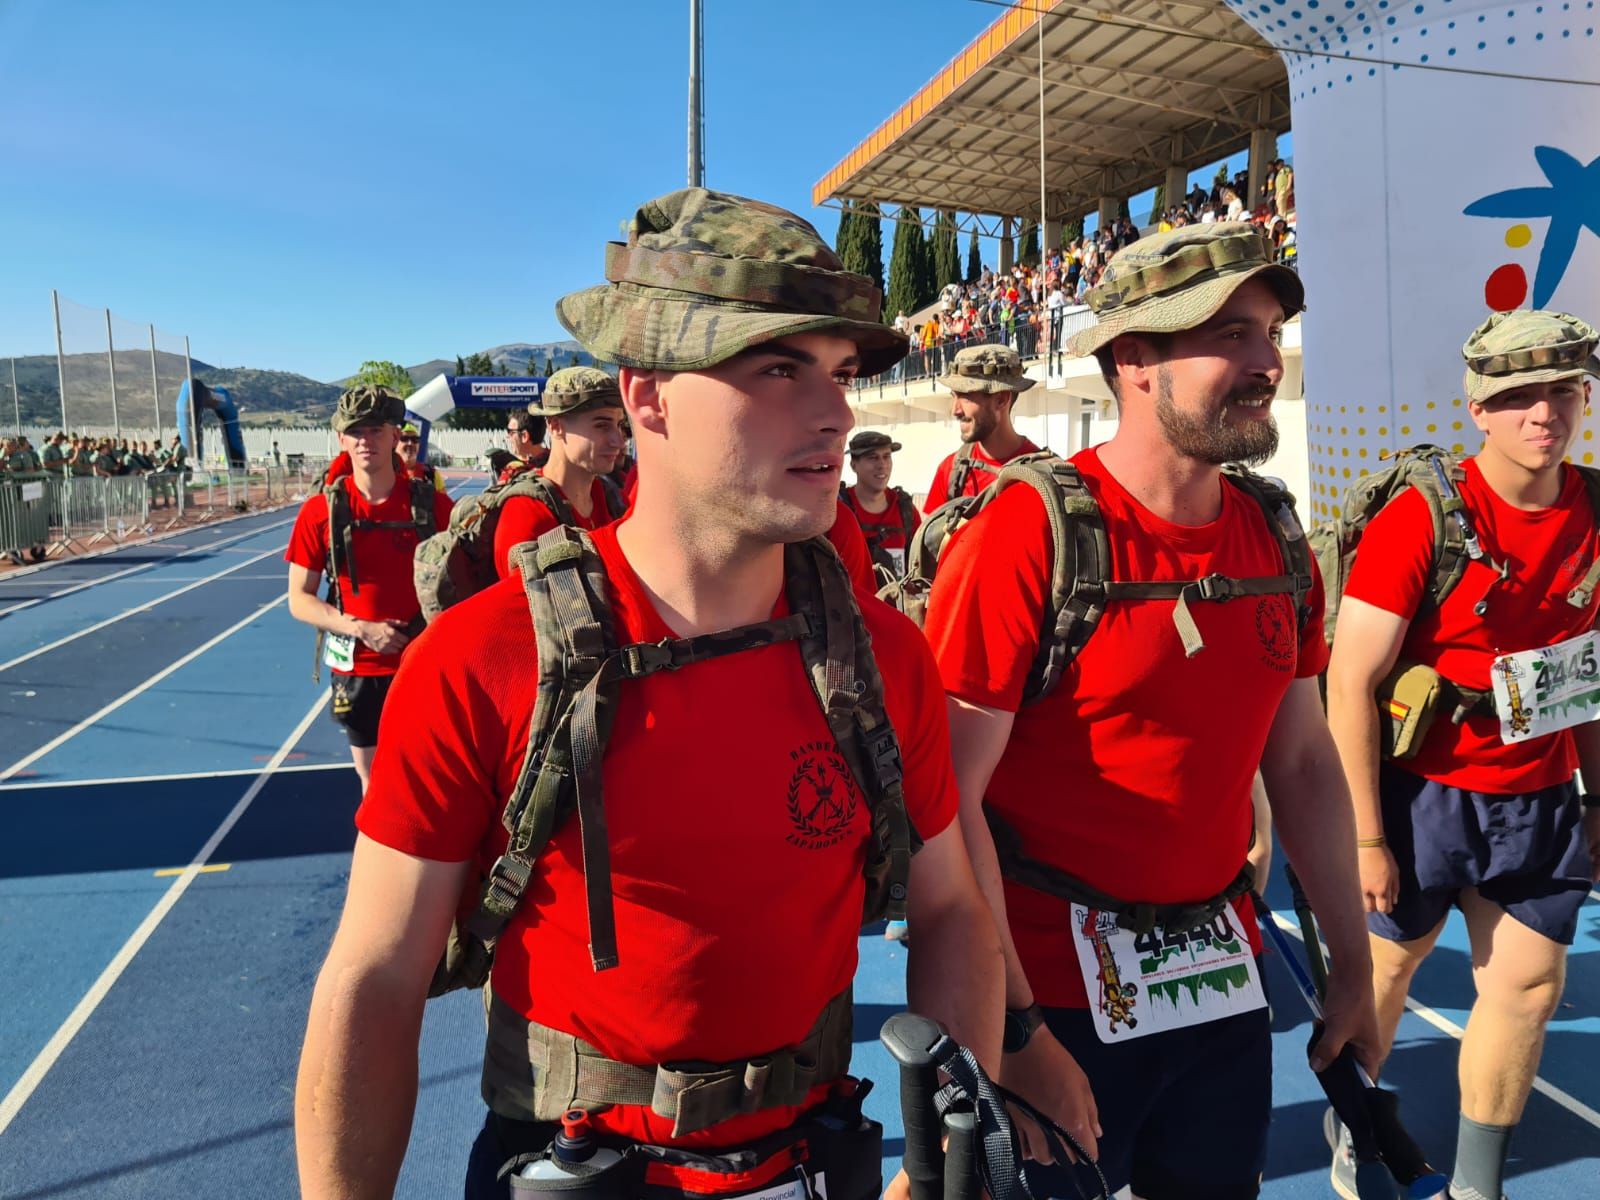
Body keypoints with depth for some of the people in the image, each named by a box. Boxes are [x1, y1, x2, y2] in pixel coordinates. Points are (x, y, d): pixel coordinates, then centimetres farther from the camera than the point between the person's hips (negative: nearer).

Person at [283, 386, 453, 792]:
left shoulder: (431, 503, -7)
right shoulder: (322, 510, -5)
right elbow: (299, 600, -2)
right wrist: (361, 629, -16)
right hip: (358, 668, 1)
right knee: (373, 782, 15)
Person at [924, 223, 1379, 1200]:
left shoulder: (1275, 539, 2)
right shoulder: (1027, 537, -19)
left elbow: (1304, 760, 10)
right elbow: (948, 798, -20)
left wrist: (1354, 967, 11)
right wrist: (1013, 1033, -19)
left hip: (1223, 980, 6)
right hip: (1056, 992, -6)